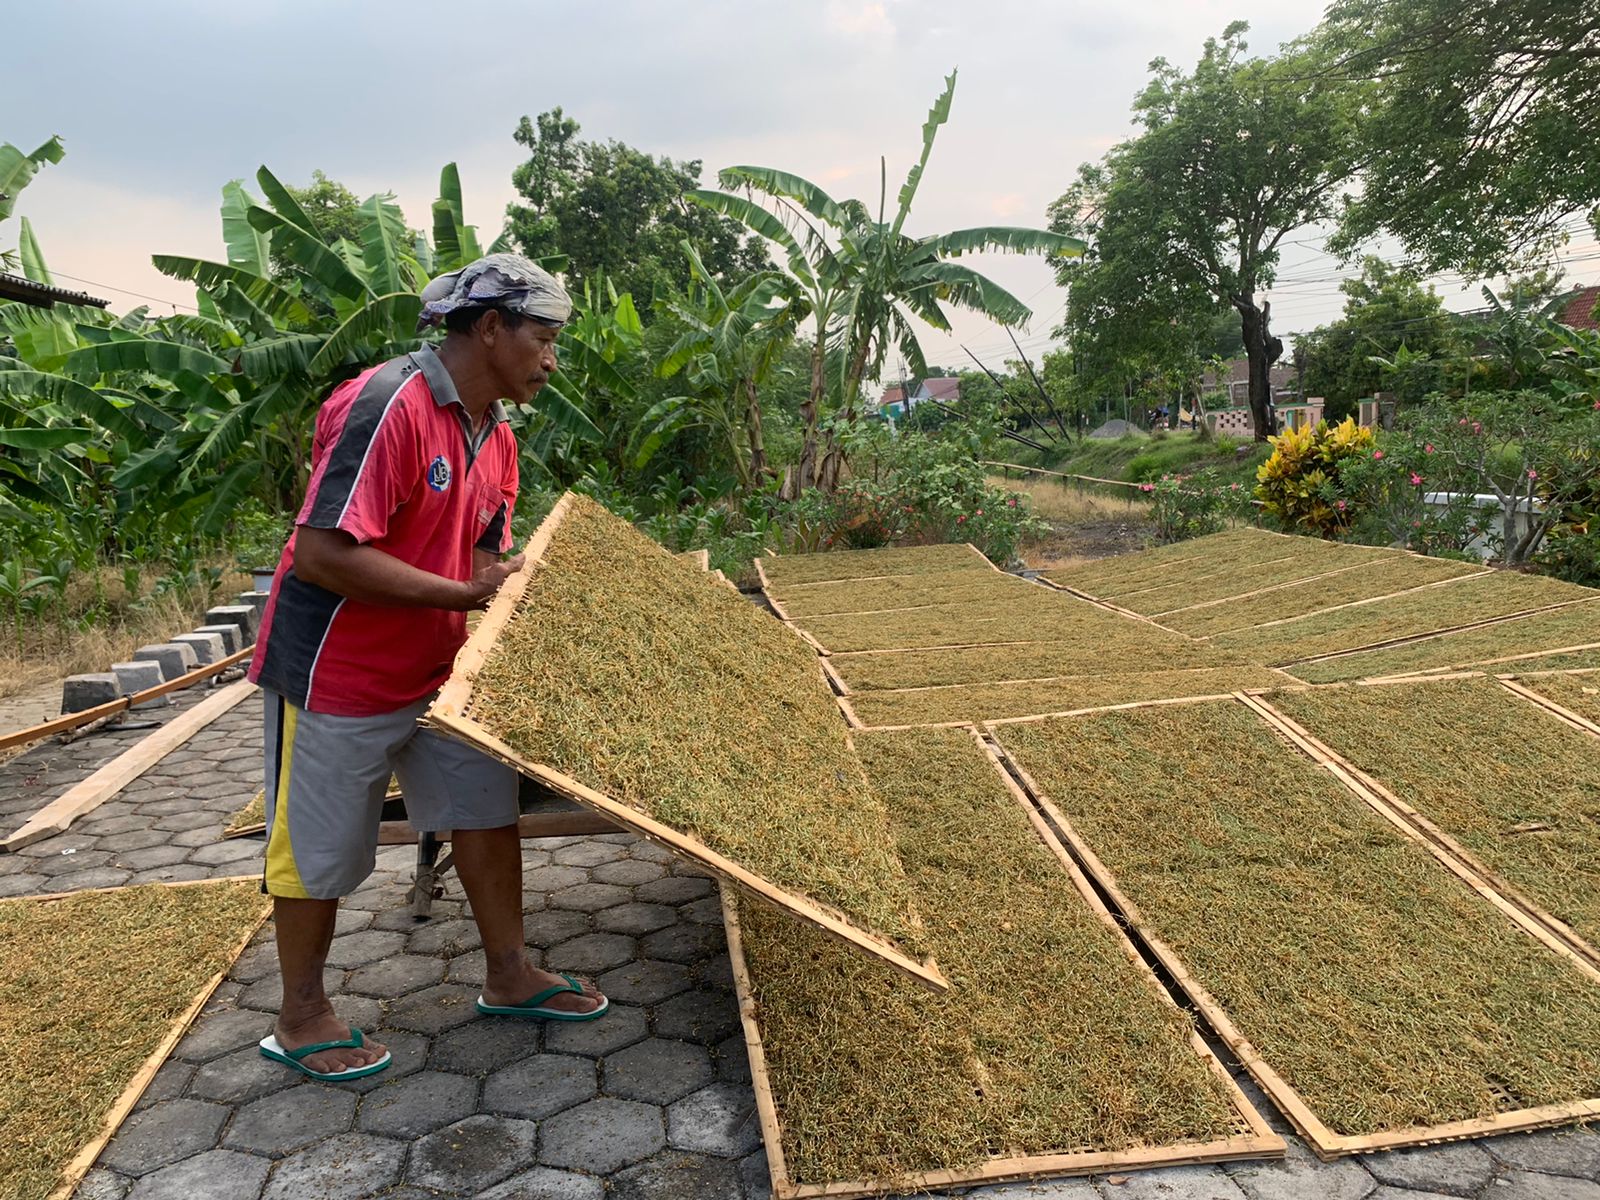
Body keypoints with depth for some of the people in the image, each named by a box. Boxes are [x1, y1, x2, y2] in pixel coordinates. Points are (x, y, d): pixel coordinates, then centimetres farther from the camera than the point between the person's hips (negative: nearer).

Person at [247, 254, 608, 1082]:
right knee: (321, 850, 8)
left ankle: (509, 975, 27)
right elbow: (325, 554, -31)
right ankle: (300, 1018, 28)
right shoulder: (386, 406, -25)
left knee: (486, 806, 11)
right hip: (335, 674, -8)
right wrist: (467, 594, -27)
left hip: (437, 671, 8)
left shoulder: (494, 436, 4)